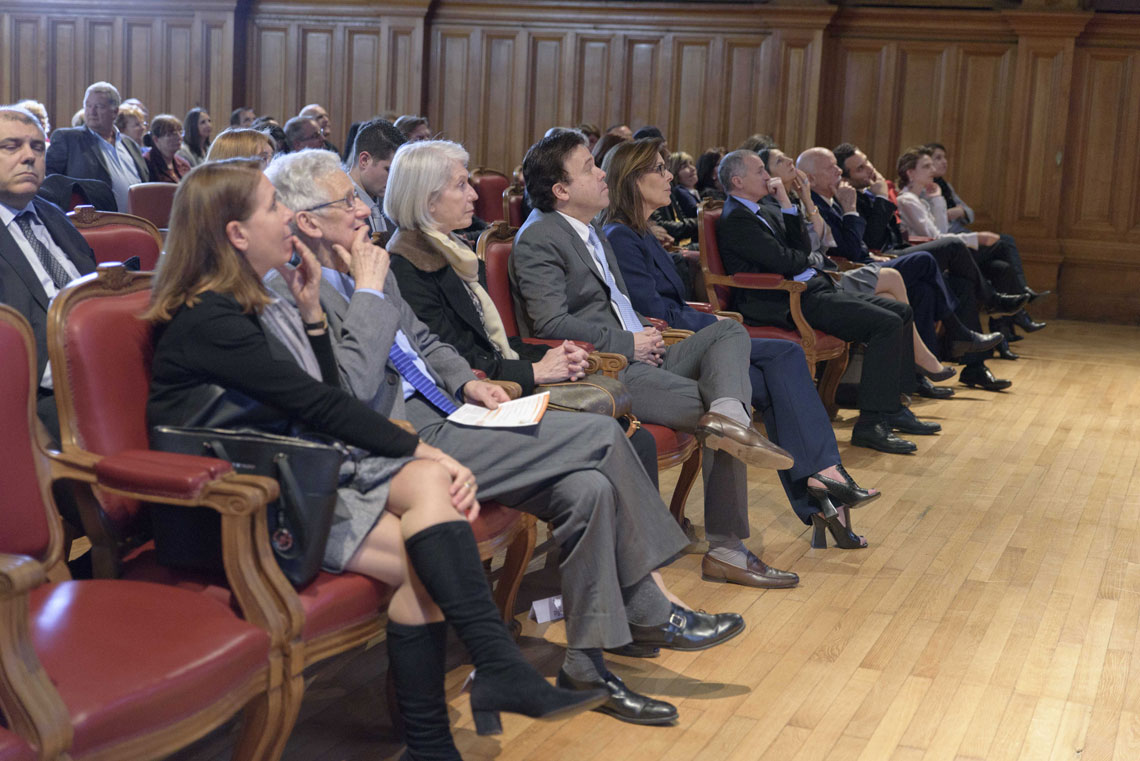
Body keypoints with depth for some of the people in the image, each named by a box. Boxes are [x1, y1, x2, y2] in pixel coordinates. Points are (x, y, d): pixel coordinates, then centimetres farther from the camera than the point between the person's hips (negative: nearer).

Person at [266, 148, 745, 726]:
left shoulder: (362, 270, 14)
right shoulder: (294, 291, -14)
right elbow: (353, 387, -24)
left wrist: (467, 382, 8)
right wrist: (369, 291, -16)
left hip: (445, 419, 9)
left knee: (589, 488, -9)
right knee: (601, 436, -13)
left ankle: (589, 661, 3)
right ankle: (653, 614, 2)